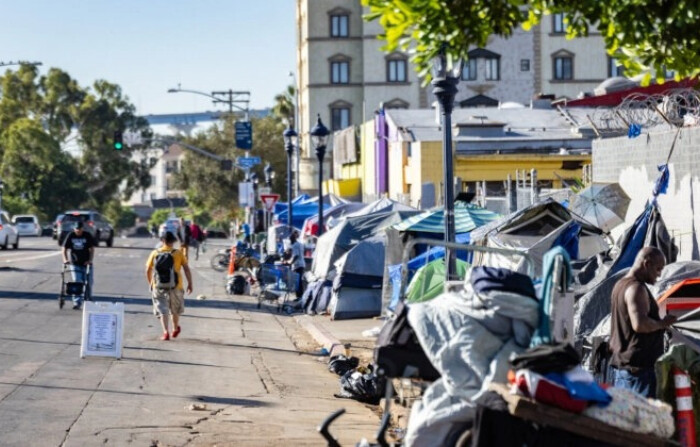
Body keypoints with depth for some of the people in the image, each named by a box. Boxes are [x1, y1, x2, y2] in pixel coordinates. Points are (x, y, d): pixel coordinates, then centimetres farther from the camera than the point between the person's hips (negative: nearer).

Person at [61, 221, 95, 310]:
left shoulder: (88, 236, -3)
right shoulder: (70, 236, -1)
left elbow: (92, 249, -2)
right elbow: (64, 249, 1)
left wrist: (90, 260, -15)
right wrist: (65, 259, -13)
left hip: (86, 263, 0)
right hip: (75, 264, 0)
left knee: (88, 283, 5)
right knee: (76, 283, -9)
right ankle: (76, 303, -10)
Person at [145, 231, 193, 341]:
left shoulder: (155, 253, 0)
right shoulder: (178, 253, -5)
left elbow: (148, 270, 6)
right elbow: (186, 269, -8)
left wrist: (150, 283, 21)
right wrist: (190, 284, 1)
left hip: (158, 287, 0)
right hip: (175, 287, 0)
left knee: (162, 310, 3)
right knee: (175, 309, 21)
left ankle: (165, 332, -13)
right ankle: (175, 329, 38)